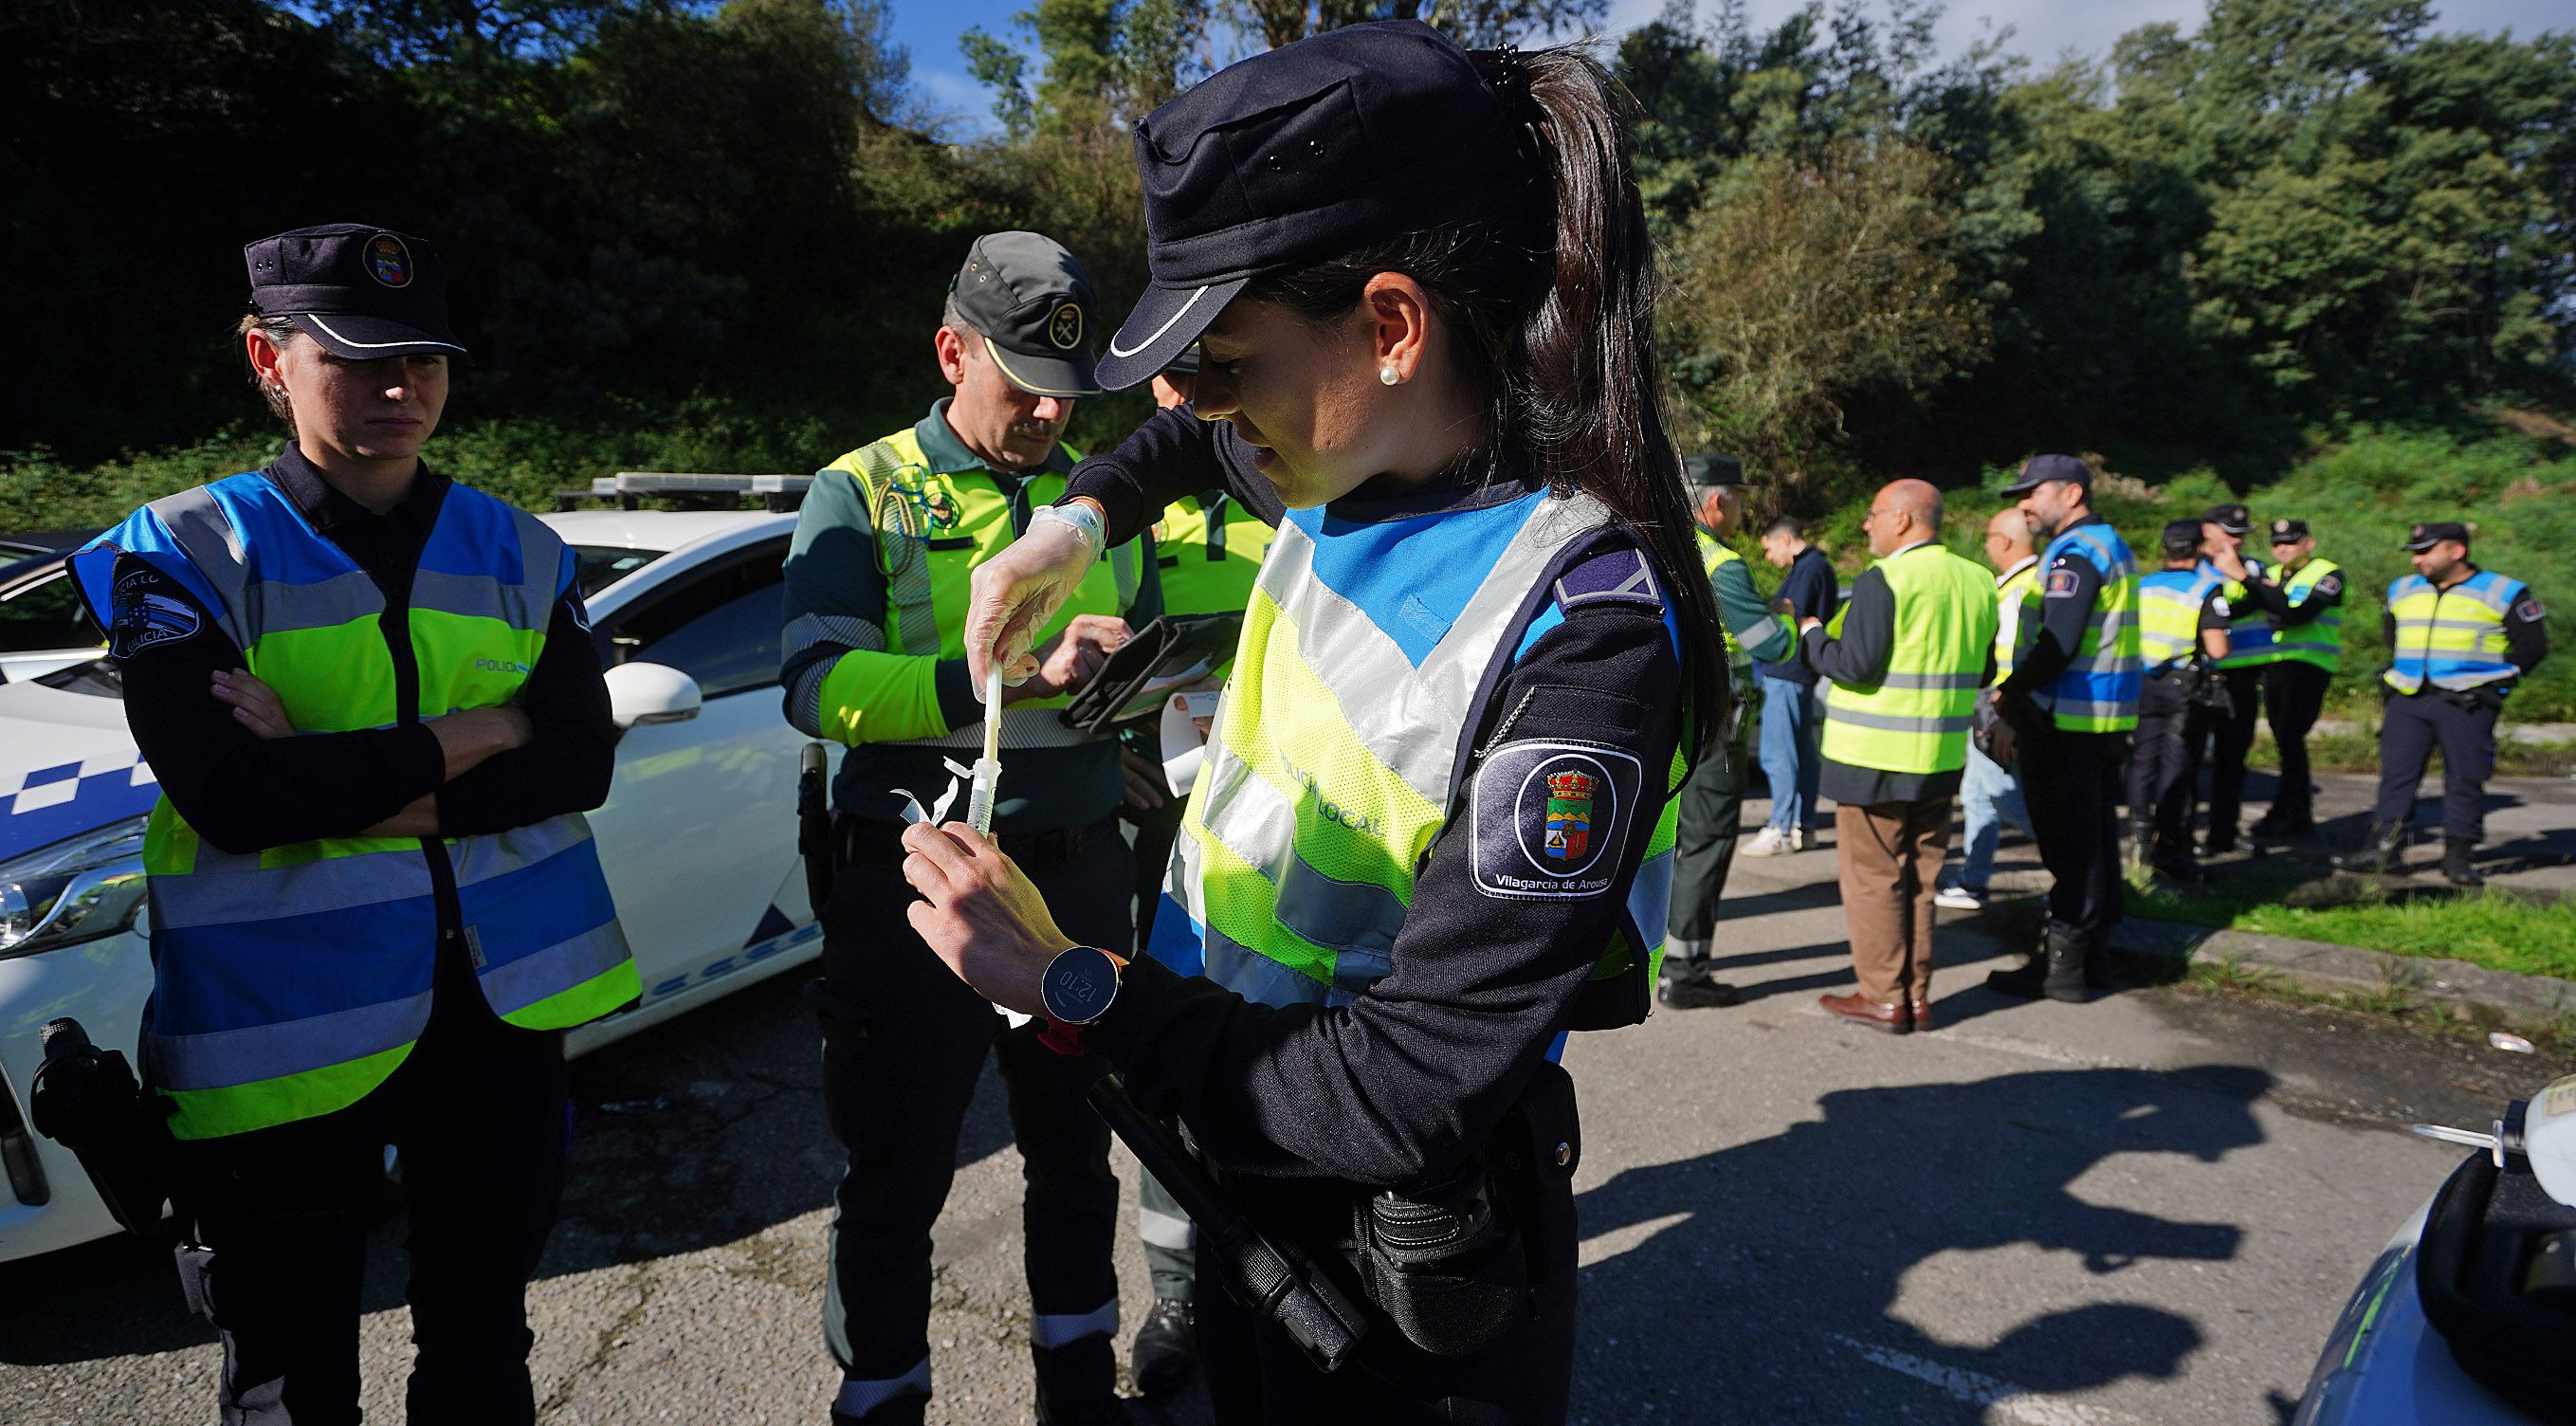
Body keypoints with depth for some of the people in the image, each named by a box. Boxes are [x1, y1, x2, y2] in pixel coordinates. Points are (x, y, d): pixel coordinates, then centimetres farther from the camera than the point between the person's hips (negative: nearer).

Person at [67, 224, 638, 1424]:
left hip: (505, 994, 3)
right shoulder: (184, 554, -5)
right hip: (284, 1011, -2)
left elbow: (582, 762, -7)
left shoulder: (519, 555, 4)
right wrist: (479, 731, -14)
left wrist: (341, 784, -17)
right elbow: (229, 796, -19)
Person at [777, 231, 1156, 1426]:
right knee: (895, 1179, 9)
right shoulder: (862, 494, -4)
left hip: (1077, 876, 5)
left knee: (1074, 1150, 18)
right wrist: (1016, 671, -30)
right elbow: (818, 687, -18)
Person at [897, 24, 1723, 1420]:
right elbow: (1205, 436, 19)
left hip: (1395, 1253, -7)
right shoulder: (1354, 458, -7)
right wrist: (1080, 517, 3)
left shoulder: (1577, 635, -30)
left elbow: (1409, 1092, -29)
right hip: (1240, 1156, 7)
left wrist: (1068, 981, -23)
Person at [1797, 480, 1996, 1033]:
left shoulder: (1883, 581, -15)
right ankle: (1917, 996, 21)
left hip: (1874, 759, -7)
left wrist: (1812, 636, -3)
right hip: (1940, 759, 7)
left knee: (1873, 879, 3)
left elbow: (1857, 666, -20)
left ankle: (1884, 998, 9)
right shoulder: (1977, 582, 9)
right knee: (1919, 877, 15)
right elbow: (1982, 672, 14)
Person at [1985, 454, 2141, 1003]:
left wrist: (2010, 691, -10)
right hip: (2106, 719, 10)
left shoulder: (2076, 552, -15)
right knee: (2096, 835, 14)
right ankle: (2095, 952, 24)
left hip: (2067, 720, -10)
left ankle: (2063, 964, 1)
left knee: (2069, 843, -5)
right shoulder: (2111, 545, 17)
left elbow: (2058, 645, -24)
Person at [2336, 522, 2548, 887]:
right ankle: (2383, 847, 5)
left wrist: (2498, 679, -2)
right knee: (2396, 774, 2)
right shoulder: (2403, 591, 12)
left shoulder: (2502, 593, -1)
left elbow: (2533, 645, 2)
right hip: (2407, 700, 4)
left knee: (2465, 780, 0)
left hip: (2467, 705, -4)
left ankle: (2459, 856, 7)